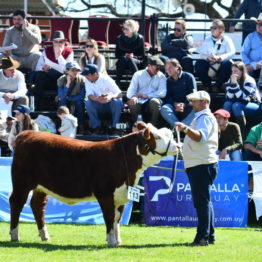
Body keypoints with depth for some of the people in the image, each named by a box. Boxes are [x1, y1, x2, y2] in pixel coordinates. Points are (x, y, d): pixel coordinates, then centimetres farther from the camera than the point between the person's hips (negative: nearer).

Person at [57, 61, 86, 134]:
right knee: (63, 101, -33)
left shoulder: (81, 79, -16)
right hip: (64, 103, 0)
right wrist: (68, 84, -35)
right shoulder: (61, 80, -17)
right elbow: (62, 96, -27)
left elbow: (82, 96, -19)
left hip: (77, 102, 0)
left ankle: (81, 126, -23)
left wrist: (68, 98, -20)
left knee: (79, 101, -32)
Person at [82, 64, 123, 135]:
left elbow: (119, 94, -23)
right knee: (88, 103, -27)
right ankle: (97, 127, -18)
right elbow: (89, 95, -16)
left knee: (117, 101, -35)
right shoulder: (87, 81, -6)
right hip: (99, 106, 3)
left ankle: (114, 127, -22)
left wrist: (111, 97, -46)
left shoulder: (106, 79, -18)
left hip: (110, 104, -3)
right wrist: (97, 99, -40)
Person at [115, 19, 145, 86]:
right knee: (124, 58, -34)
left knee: (130, 59, -35)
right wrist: (123, 56, -11)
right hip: (122, 62, 1)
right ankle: (117, 82, -43)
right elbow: (117, 54, 10)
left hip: (137, 62, -1)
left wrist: (133, 56, -16)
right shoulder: (120, 38, 4)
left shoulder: (139, 38, -1)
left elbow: (142, 55, 3)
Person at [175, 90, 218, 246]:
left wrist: (186, 129, -45)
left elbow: (201, 136, -31)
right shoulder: (203, 117, 23)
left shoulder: (205, 117, -11)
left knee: (202, 201, -13)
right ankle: (210, 236, 18)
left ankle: (203, 237, -15)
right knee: (204, 201, 14)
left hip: (202, 165, -11)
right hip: (201, 164, 11)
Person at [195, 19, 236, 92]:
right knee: (198, 64, -24)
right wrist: (207, 58, -22)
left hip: (222, 67, -2)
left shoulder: (226, 40, 2)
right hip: (210, 65, 2)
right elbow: (202, 54, 3)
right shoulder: (207, 40, 12)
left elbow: (232, 53, -12)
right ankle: (207, 86, -15)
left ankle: (217, 86, -20)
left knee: (228, 63, -35)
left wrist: (219, 58, -29)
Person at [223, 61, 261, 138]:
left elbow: (242, 98, -28)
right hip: (241, 104, 5)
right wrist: (232, 84, -25)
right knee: (227, 104, -23)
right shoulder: (230, 81, -3)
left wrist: (235, 84, -34)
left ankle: (243, 134, -30)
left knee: (236, 105, -32)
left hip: (255, 106, -5)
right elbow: (229, 98, -13)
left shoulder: (249, 81, -19)